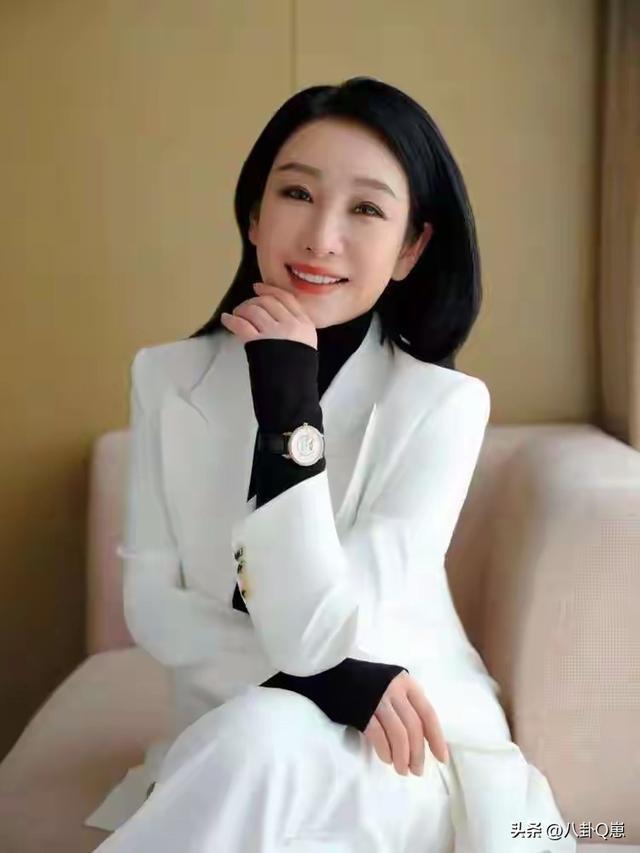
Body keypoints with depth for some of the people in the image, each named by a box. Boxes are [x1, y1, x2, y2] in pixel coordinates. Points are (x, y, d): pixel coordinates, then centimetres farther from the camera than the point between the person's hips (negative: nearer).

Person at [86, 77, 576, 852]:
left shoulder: (444, 403, -15)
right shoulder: (166, 376, -3)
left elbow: (313, 636, -21)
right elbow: (151, 604, -5)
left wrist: (289, 403, -26)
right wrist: (312, 676, -20)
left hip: (408, 749, -2)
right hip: (229, 735, 2)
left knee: (259, 739, -33)